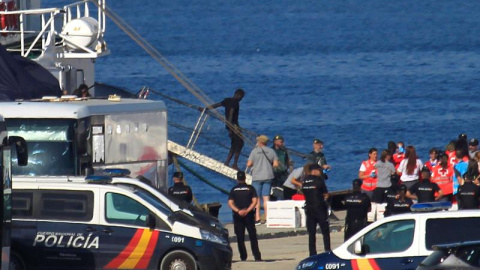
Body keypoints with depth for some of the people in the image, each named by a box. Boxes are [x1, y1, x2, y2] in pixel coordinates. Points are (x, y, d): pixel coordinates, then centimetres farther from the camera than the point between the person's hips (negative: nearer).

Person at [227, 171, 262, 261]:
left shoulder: (233, 190, 4)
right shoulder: (250, 188, 1)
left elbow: (230, 203, -6)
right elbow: (255, 201, -8)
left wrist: (238, 211, -13)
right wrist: (247, 210, -13)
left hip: (238, 216, 0)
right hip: (249, 215, 0)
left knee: (240, 237, 6)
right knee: (253, 236, 3)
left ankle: (243, 256, 2)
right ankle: (257, 256, -3)